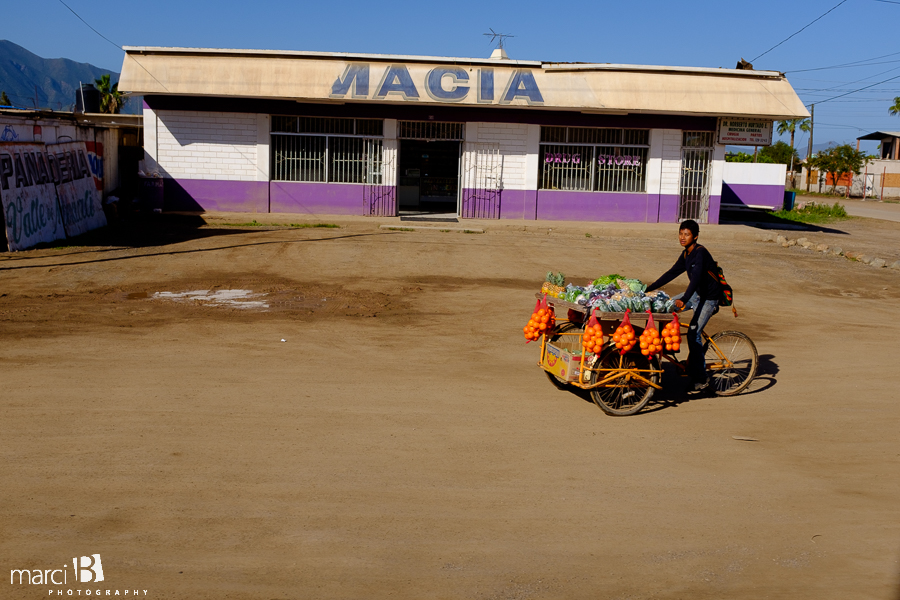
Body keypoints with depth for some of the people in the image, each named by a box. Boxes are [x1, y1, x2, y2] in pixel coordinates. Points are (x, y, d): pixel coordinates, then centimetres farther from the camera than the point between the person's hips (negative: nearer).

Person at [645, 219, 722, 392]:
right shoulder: (686, 255, 6)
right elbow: (672, 273, 11)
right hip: (696, 294, 9)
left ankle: (700, 379, -6)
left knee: (693, 334, -14)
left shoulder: (701, 253, -21)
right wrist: (649, 288, 7)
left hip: (709, 298, -9)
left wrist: (684, 300, -46)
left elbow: (697, 277, -34)